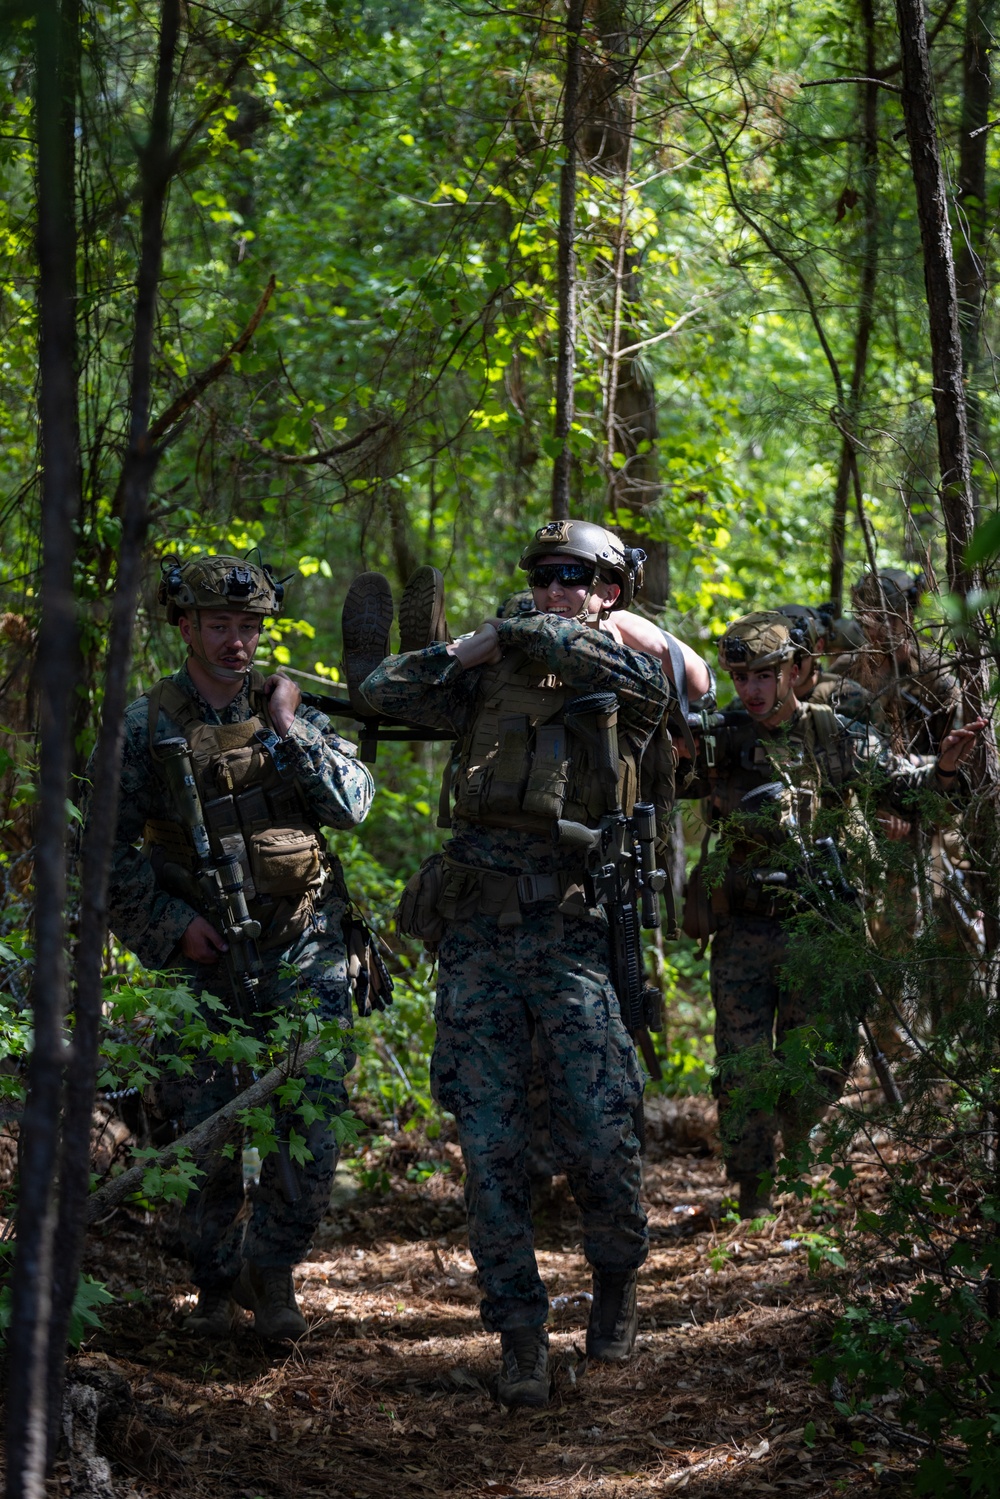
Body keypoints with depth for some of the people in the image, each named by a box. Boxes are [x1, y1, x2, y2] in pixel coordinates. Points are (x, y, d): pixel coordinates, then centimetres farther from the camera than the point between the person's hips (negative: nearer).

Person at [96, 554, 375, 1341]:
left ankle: (272, 1270, 12)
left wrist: (289, 729, -12)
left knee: (310, 1135, -5)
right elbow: (107, 847, 0)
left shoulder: (289, 707, 5)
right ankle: (215, 1283, 21)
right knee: (206, 1137, 3)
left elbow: (352, 803, -4)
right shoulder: (146, 728, -1)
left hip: (303, 952, 1)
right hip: (203, 955, -1)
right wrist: (171, 923, -10)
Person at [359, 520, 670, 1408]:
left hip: (574, 936, -2)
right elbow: (385, 692, 14)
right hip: (479, 937, 3)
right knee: (491, 1148, -1)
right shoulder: (489, 682, 17)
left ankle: (618, 1279, 23)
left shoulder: (620, 690, 8)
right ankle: (520, 1329, 7)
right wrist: (470, 649, 5)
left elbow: (646, 682, -16)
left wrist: (526, 635, -8)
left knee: (599, 1137, -5)